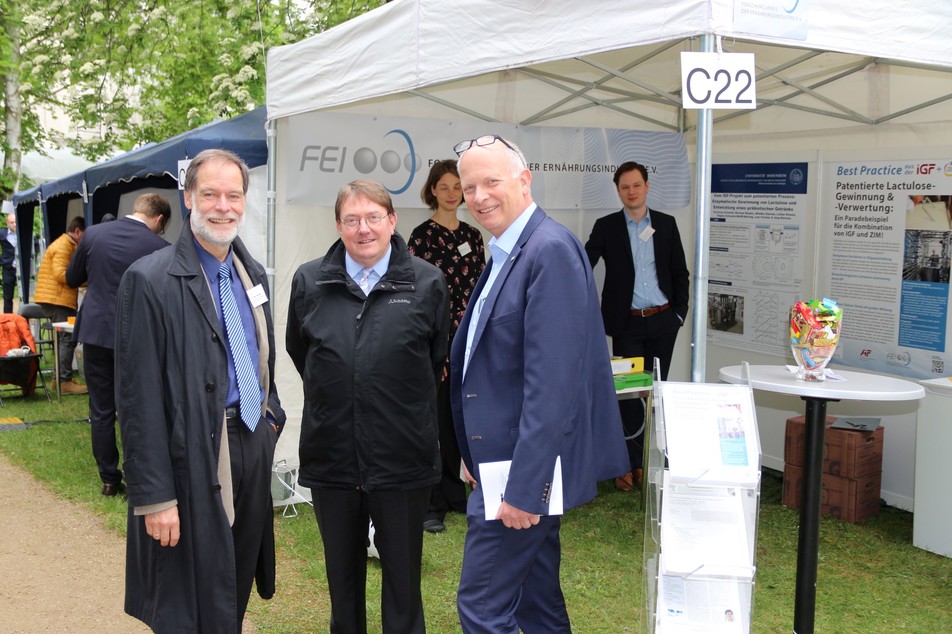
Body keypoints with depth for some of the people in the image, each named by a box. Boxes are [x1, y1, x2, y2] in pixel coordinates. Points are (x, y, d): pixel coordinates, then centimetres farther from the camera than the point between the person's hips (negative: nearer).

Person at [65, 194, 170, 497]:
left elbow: (73, 279, 12)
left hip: (96, 332, 3)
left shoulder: (93, 234, -1)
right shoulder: (160, 248, -10)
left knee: (101, 412, 11)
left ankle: (110, 479, 17)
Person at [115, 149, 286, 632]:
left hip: (253, 449, 7)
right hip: (194, 460, -7)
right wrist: (154, 496, -18)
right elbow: (138, 398, -16)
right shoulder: (150, 280, -14)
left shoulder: (253, 273, 10)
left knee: (236, 593, 18)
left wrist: (271, 416, 12)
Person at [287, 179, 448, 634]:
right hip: (332, 452, 2)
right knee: (342, 572, 17)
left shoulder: (426, 282, -2)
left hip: (401, 455, -2)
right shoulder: (309, 281, 3)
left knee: (402, 571, 9)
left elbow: (437, 357, 8)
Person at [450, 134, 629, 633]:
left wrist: (524, 486, -24)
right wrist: (477, 455, 18)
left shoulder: (551, 251, -18)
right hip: (507, 462, 10)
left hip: (526, 470, -10)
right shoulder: (505, 254, 12)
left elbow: (551, 382, -24)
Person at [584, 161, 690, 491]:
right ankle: (629, 465, 8)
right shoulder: (606, 226, 1)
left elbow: (680, 272, 9)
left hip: (662, 321, 2)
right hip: (627, 324, -2)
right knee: (629, 393, -1)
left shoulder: (666, 224, 6)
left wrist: (680, 312, 3)